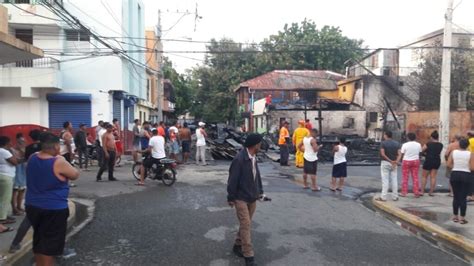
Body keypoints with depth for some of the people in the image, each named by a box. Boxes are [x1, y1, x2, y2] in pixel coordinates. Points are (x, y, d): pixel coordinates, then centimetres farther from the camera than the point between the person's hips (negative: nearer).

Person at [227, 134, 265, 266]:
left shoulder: (254, 158, 3)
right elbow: (233, 179, -18)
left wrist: (260, 191, 12)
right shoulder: (239, 159, -22)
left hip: (252, 198, 8)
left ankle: (238, 246, 34)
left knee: (246, 224, 17)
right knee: (246, 225, -5)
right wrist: (231, 198, -12)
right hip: (241, 198, -8)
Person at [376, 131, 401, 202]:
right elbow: (399, 154, -4)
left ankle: (383, 197, -2)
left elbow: (382, 154, -17)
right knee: (394, 180, 9)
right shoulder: (397, 143, 6)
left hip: (385, 163, -4)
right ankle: (395, 197, 13)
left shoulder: (383, 143, -8)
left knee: (385, 180, -2)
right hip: (394, 164, 4)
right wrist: (396, 162, -14)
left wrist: (390, 161, -12)